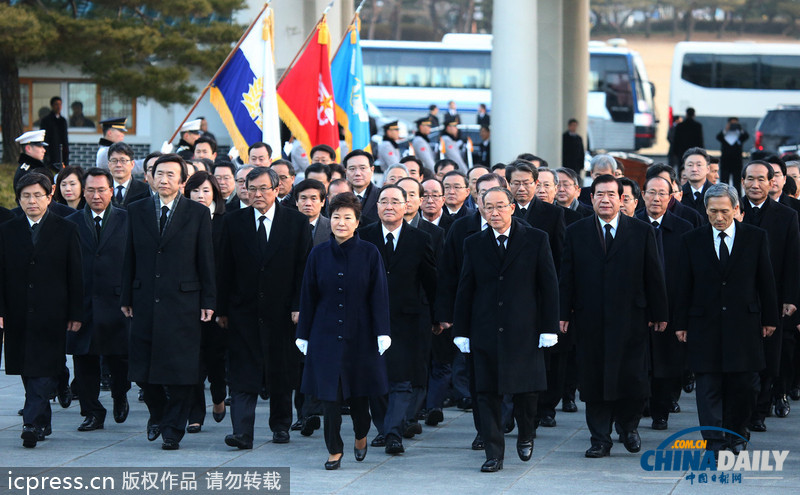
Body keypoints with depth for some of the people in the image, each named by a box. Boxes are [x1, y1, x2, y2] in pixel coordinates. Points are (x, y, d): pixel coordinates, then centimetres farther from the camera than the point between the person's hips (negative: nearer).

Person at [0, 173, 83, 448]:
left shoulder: (66, 231, 3)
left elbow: (75, 276, 2)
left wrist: (76, 314, -3)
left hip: (52, 315, -3)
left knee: (45, 372, -10)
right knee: (28, 373, 7)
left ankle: (32, 423, -16)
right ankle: (42, 424, 17)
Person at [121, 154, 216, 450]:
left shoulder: (198, 214, 2)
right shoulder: (137, 211, 9)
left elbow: (206, 261, 2)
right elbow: (130, 258, 11)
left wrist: (208, 301, -2)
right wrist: (126, 298, 8)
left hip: (183, 302, -2)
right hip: (145, 302, 3)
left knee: (180, 370, -2)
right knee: (143, 370, 5)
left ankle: (173, 429, 7)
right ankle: (158, 415, 29)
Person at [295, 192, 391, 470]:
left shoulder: (370, 253, -3)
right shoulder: (319, 254, 2)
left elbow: (379, 295, -4)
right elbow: (308, 297, 5)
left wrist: (382, 332, -10)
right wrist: (303, 334, 4)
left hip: (360, 334, -1)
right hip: (326, 334, 1)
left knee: (359, 392, 8)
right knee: (330, 394, -2)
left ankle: (361, 436, 35)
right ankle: (334, 450, 8)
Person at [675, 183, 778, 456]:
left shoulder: (756, 238, 2)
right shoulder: (692, 241, 4)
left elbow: (766, 281, 6)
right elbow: (685, 286, 5)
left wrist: (770, 318, 4)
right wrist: (681, 323, 3)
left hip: (744, 323, 0)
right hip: (705, 325, 0)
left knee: (744, 383, 4)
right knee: (708, 384, -3)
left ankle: (736, 433, 24)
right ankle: (714, 442, -2)